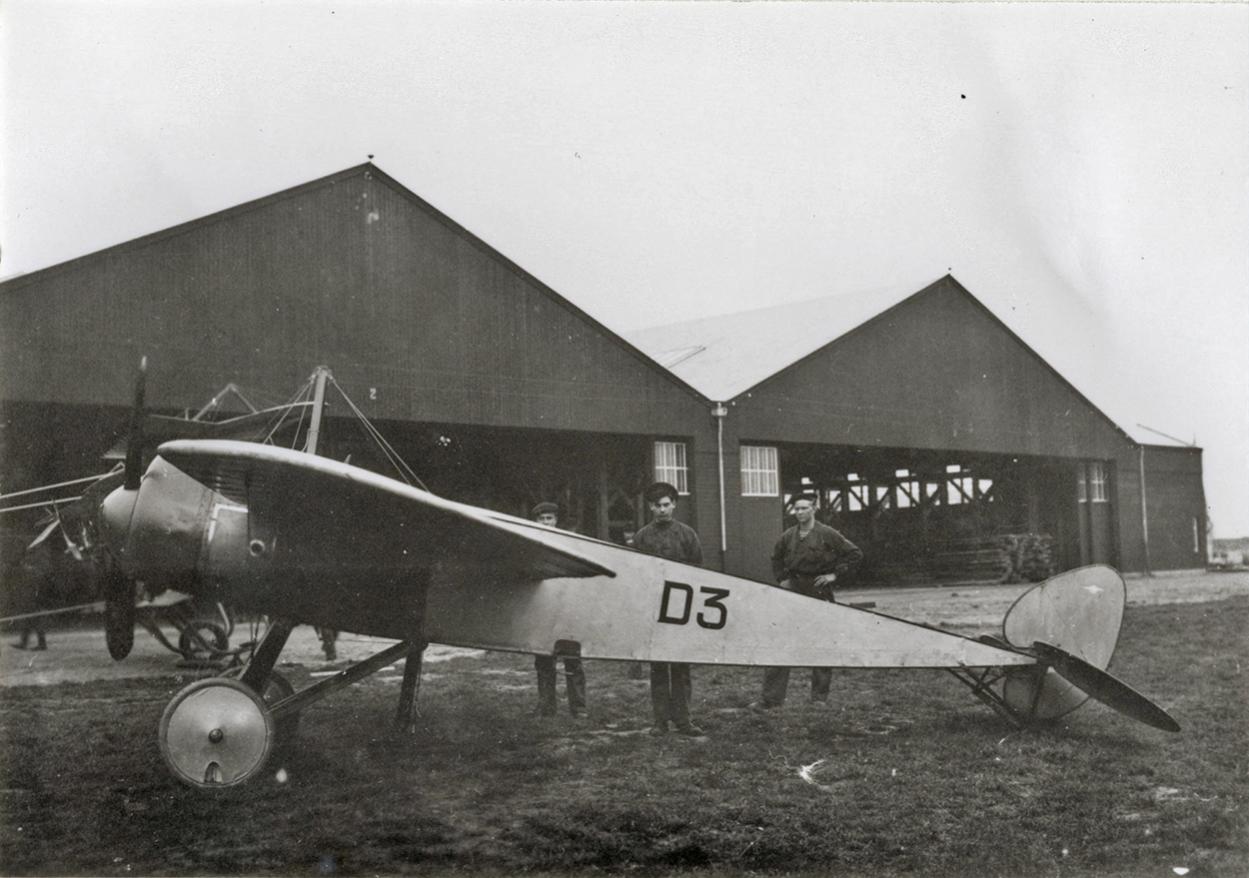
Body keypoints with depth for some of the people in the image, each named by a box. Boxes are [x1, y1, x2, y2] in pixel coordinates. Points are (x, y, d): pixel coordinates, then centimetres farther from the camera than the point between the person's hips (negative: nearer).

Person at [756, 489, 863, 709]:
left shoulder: (827, 534, -6)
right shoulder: (788, 536, 7)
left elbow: (856, 554, -2)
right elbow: (776, 559, 26)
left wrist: (835, 574, -6)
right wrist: (781, 579, 13)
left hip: (819, 592, -3)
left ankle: (819, 697, 15)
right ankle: (772, 697, 0)